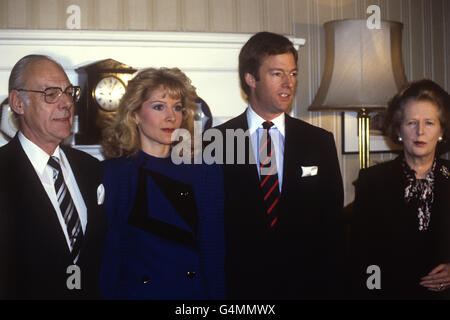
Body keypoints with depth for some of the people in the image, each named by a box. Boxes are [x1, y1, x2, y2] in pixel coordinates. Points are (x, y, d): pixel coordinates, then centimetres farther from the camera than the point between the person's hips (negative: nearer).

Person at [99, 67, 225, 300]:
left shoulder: (206, 171, 0)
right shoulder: (110, 174, -6)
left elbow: (215, 250, -1)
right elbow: (108, 254, -5)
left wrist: (216, 294, -9)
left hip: (196, 290, 2)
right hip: (136, 290, -2)